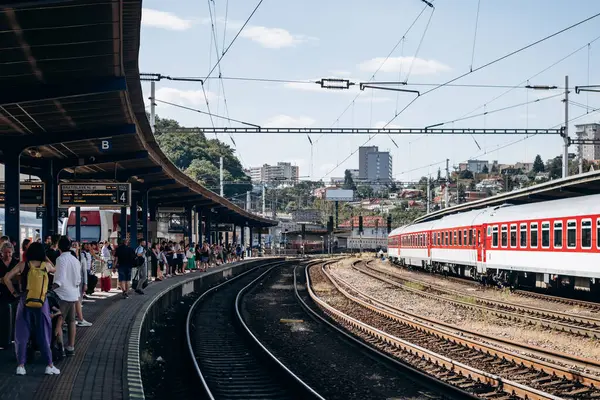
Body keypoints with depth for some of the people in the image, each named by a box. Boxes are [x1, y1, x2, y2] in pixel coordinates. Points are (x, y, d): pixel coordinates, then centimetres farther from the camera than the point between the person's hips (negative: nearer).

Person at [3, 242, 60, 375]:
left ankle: (20, 365, 5)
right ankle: (49, 365, 8)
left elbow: (7, 278, -7)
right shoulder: (46, 265, 0)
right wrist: (46, 259, 30)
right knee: (44, 334, 8)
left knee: (22, 334, 9)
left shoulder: (23, 265, -2)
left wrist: (14, 293, 0)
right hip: (41, 303, 0)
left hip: (25, 301, 0)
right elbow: (55, 270, 23)